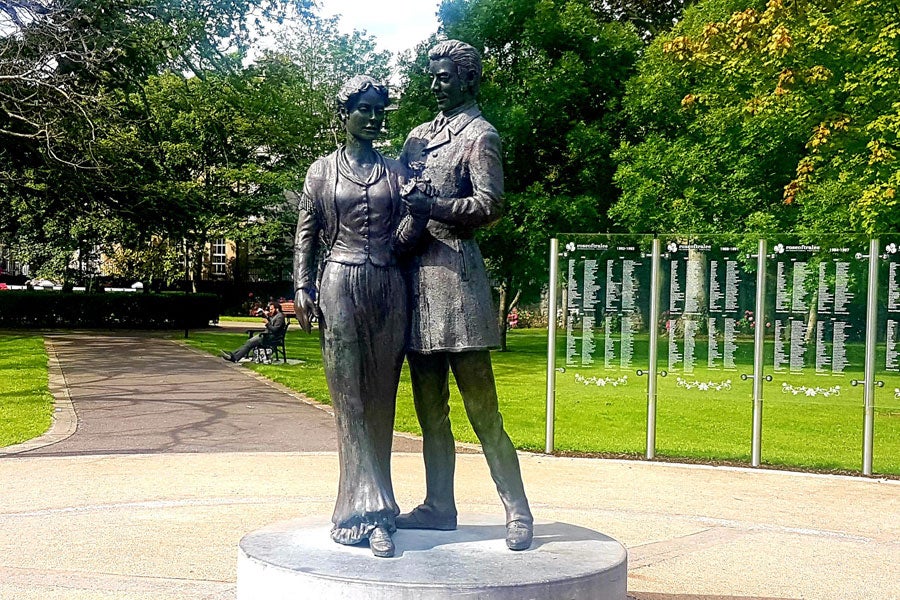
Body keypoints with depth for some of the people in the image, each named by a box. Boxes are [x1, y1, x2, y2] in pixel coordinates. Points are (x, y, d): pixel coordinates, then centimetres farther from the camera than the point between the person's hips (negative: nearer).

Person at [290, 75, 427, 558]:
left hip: (388, 287, 2)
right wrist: (303, 289, -3)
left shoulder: (396, 171, 12)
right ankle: (374, 511, -6)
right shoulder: (322, 171, 8)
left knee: (379, 401, 1)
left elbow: (404, 236, 5)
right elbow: (305, 235, 7)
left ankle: (358, 510, 7)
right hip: (340, 286, -2)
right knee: (350, 400, -7)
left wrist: (420, 209, -15)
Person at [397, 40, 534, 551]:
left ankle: (518, 512, 3)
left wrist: (429, 206, -17)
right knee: (430, 408, 11)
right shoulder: (419, 136, 20)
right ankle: (439, 506, 20)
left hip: (456, 273, -8)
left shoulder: (480, 135, -2)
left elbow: (490, 206, -11)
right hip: (416, 274, 8)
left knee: (482, 409, -6)